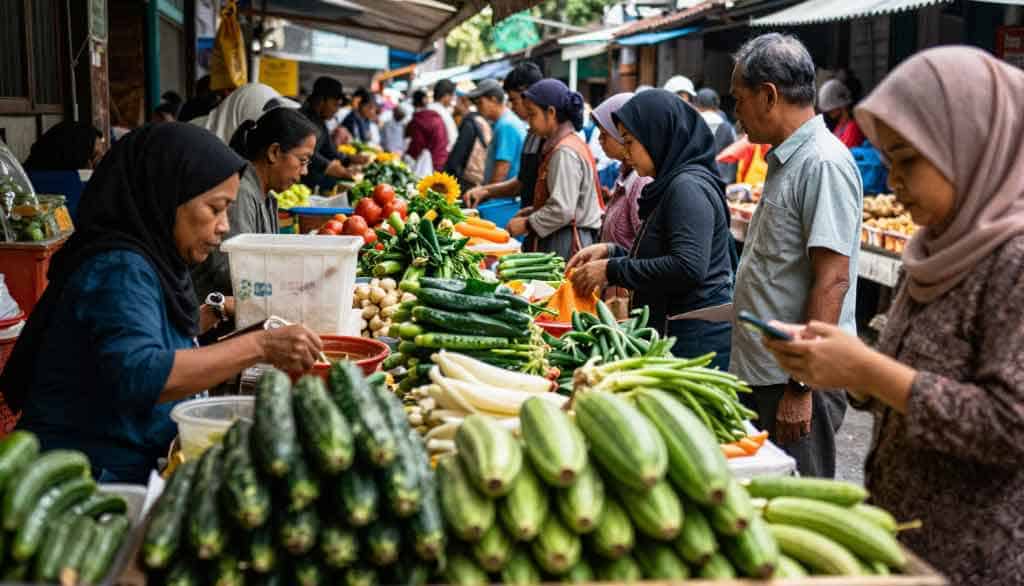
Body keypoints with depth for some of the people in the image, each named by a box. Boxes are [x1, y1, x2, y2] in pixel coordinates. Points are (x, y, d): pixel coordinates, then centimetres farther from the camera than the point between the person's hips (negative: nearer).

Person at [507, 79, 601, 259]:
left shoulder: (565, 152, -15)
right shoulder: (572, 143, 16)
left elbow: (562, 210, -21)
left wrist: (527, 224, -10)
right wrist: (533, 211, 13)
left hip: (564, 244, -9)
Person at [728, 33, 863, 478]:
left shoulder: (823, 164, -17)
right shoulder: (785, 160, 14)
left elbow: (831, 281, -22)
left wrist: (800, 386, -23)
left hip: (796, 377, -10)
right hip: (762, 373, 10)